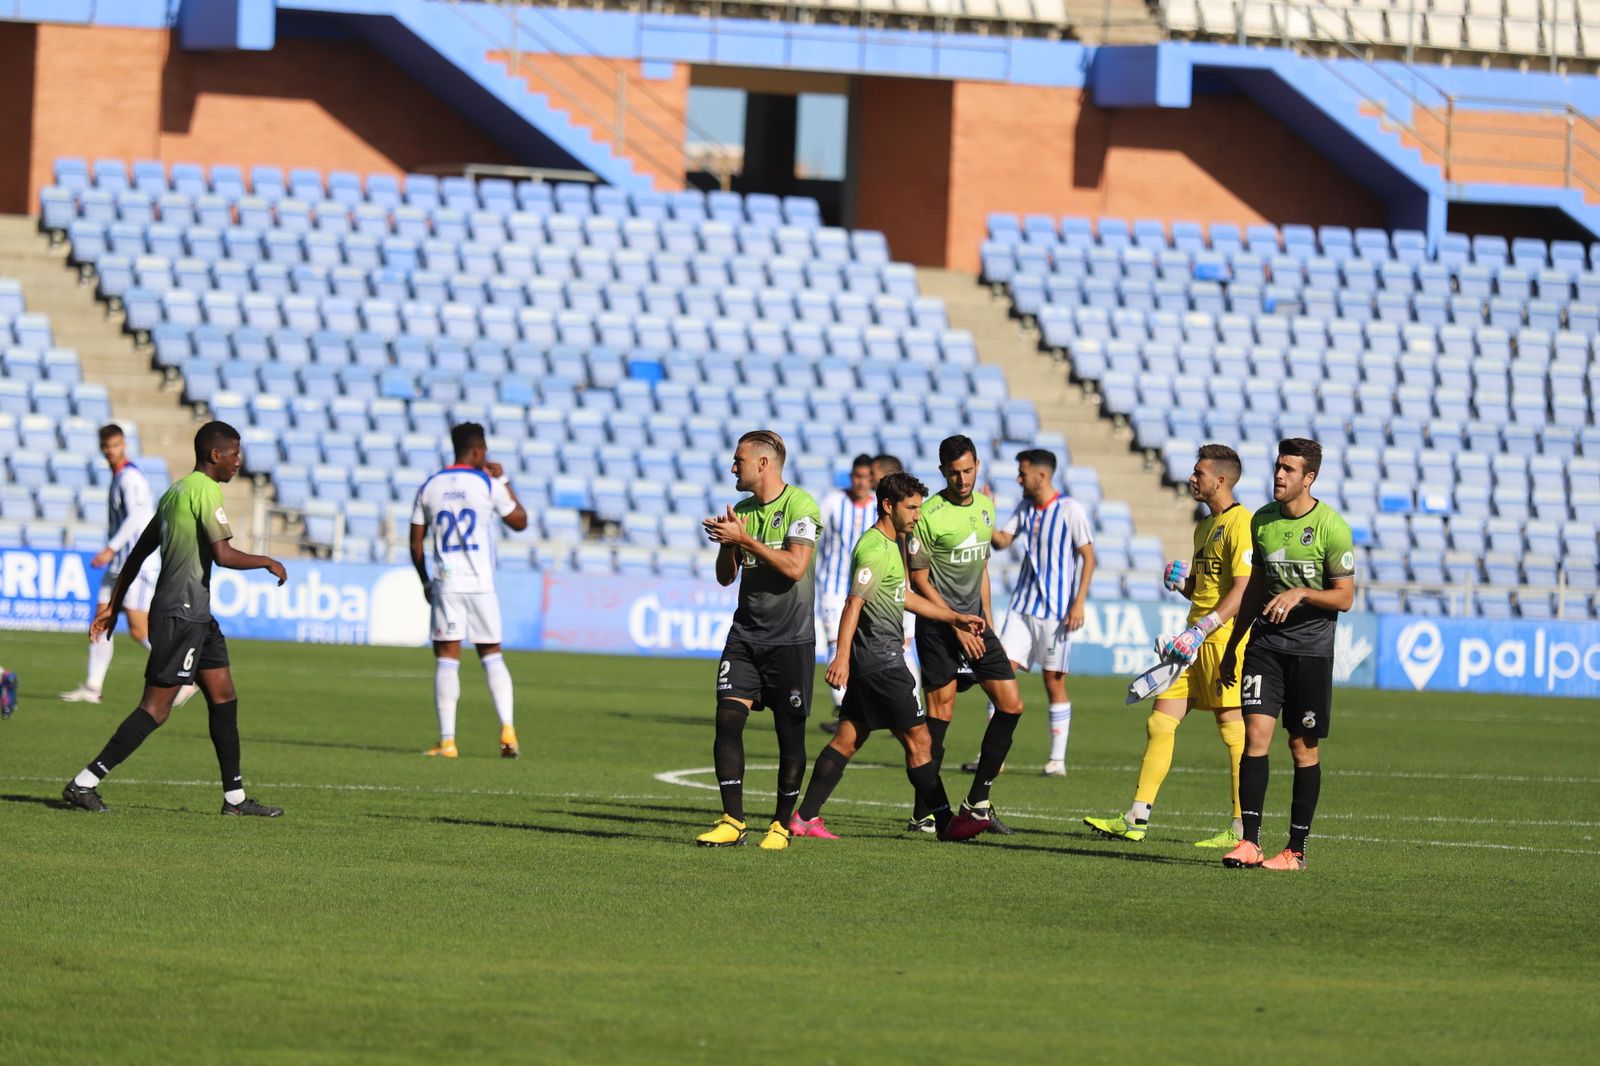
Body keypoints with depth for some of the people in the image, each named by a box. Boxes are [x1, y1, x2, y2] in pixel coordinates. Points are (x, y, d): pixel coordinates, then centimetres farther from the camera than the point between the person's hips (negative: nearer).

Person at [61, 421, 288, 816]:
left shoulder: (176, 491, 16)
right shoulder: (206, 491, -13)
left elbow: (138, 553, 19)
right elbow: (224, 555, -21)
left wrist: (114, 605, 22)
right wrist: (268, 563, -4)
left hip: (196, 617, 10)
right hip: (182, 615, -10)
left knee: (224, 698, 12)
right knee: (156, 707, -10)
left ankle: (234, 796, 15)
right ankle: (84, 784, -11)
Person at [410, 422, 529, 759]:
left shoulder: (429, 488, 6)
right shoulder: (487, 484, -2)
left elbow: (416, 543, 8)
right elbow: (520, 522, 10)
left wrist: (425, 582, 20)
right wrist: (503, 481, 18)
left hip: (445, 583, 1)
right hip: (481, 584, -1)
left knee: (447, 659, 0)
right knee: (492, 655, 10)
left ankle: (447, 741, -7)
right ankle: (507, 729, -4)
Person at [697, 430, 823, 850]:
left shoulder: (801, 506, -8)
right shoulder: (743, 511, 12)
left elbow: (794, 566, -20)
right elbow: (726, 577, 15)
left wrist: (743, 538, -18)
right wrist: (727, 543, -5)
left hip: (790, 638, -6)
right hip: (746, 634, 6)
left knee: (790, 734, 0)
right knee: (728, 717, -9)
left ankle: (782, 824, 13)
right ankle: (732, 821, -7)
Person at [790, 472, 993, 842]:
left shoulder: (891, 544, 19)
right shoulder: (875, 550, -15)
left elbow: (903, 597, 30)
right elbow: (854, 603, -23)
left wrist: (956, 618, 30)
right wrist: (842, 656, -32)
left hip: (871, 658, 11)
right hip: (879, 655, -11)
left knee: (848, 738, 11)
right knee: (918, 738, -7)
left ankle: (805, 817, 11)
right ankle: (945, 821, -4)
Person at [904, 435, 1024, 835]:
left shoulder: (985, 507, 11)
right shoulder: (929, 515, -12)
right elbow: (919, 580, -10)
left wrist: (988, 620, 17)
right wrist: (958, 625, -13)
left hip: (975, 624, 7)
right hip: (938, 626, -7)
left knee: (1011, 704, 1)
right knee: (941, 711, -9)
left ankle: (978, 800, 11)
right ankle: (922, 814, -4)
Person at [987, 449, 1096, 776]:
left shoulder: (1070, 510, -9)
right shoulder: (1025, 508, 10)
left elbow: (1088, 556, -8)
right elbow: (1001, 541, 6)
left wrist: (1079, 602, -14)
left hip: (1056, 611, -6)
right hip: (1023, 607, 6)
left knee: (1054, 682, 0)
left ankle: (1058, 760, 8)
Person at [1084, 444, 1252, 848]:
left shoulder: (1241, 524, -11)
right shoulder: (1205, 526, 19)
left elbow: (1242, 590, -19)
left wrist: (1201, 629, -25)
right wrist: (1182, 581, 4)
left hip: (1225, 638, -10)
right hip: (1195, 642, 10)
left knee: (1234, 730, -6)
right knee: (1160, 721, 6)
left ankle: (1242, 830, -1)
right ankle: (1137, 818, 9)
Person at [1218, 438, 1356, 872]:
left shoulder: (1331, 527, -9)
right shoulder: (1261, 521, 7)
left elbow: (1344, 596, -6)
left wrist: (1301, 593, -23)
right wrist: (1232, 645, 20)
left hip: (1311, 646, -4)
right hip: (1265, 641, 4)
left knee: (1304, 749, 2)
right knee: (1255, 732, -9)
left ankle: (1297, 848, 9)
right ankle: (1250, 841, -9)